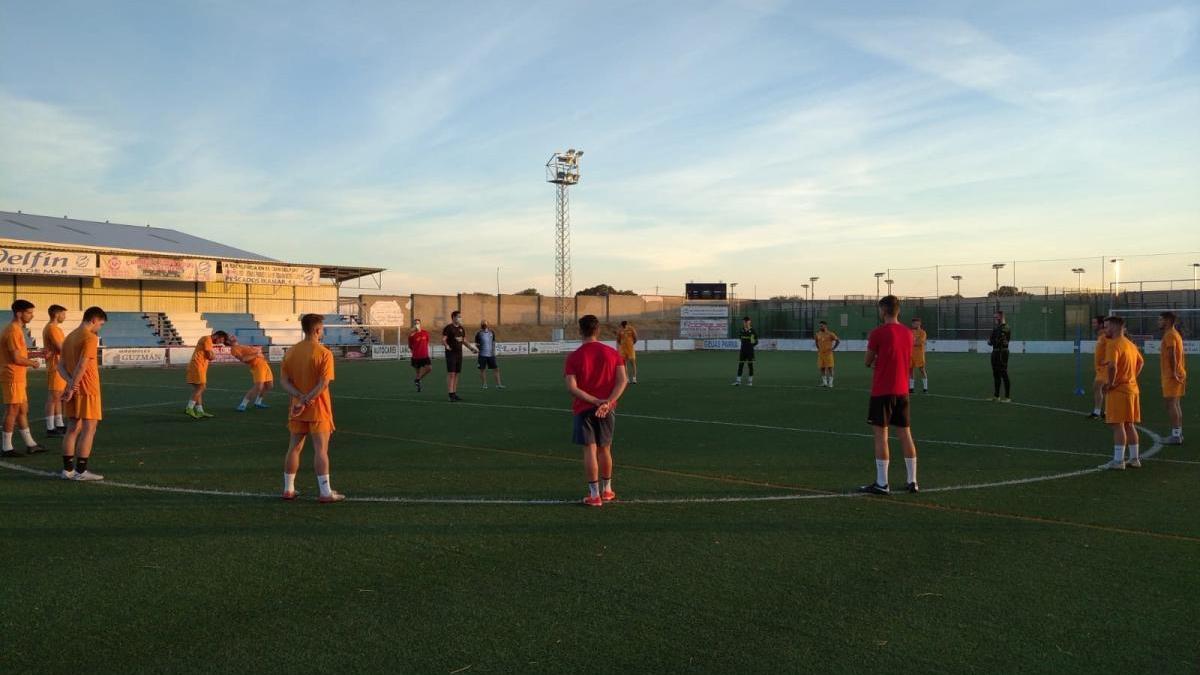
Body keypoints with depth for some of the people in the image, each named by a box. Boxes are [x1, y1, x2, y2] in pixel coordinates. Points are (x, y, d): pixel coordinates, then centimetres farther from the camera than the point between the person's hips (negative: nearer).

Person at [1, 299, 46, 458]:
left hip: (18, 377, 10)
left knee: (23, 409, 14)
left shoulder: (17, 329, 14)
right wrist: (32, 363, -4)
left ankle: (30, 444, 21)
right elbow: (17, 359, -20)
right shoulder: (13, 331, -17)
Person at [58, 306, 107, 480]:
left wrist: (70, 383, -4)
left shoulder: (70, 337, 14)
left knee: (73, 428, 12)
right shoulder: (90, 338, -13)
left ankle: (68, 469, 14)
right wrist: (72, 388, -15)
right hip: (88, 390, -9)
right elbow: (82, 366, -20)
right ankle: (81, 471, -4)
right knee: (89, 429, -4)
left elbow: (61, 366, 11)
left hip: (75, 390, 9)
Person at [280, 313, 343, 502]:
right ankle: (325, 492, 1)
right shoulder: (324, 353, -13)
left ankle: (288, 489, 21)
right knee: (321, 450, -2)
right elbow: (323, 384, -20)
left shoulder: (291, 352, 4)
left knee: (294, 448, 14)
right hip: (318, 410, -5)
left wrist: (300, 398, -12)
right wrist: (306, 401, -17)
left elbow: (284, 381, 0)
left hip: (297, 409, 5)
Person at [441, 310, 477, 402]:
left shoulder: (462, 329, 13)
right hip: (451, 353, -7)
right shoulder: (448, 328, -8)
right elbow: (443, 340, -13)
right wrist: (447, 346, -31)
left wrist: (471, 348, 11)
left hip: (459, 353, 7)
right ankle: (451, 395, -8)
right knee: (451, 374, -9)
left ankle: (455, 393, 14)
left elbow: (464, 341, 21)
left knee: (456, 374, 9)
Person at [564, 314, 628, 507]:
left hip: (583, 409, -3)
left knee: (590, 450, 1)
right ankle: (607, 490, 28)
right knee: (605, 449, 16)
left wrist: (595, 401, -15)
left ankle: (594, 494, 2)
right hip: (607, 410, 3)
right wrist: (608, 402, -16)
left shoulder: (574, 357, -6)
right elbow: (622, 380, -9)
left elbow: (571, 387, -15)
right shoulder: (612, 353, 1)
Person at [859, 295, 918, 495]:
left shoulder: (878, 333, -12)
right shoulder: (908, 332, 8)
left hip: (882, 391, -6)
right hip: (902, 390, 6)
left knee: (880, 434, -2)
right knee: (905, 434, 9)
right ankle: (912, 481, 13)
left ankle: (882, 484, -1)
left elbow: (868, 362, -3)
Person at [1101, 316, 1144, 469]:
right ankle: (1134, 459, 19)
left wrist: (1110, 383, -17)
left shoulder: (1114, 344, -15)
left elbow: (1112, 366, -29)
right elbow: (1141, 362, 29)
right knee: (1129, 425, 14)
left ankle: (1118, 461, -6)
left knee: (1118, 425, -7)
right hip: (1132, 388, 9)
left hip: (1118, 390, -9)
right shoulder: (1130, 344, 15)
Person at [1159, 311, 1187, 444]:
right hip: (1179, 374, 10)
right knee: (1176, 403, 14)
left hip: (1171, 375, -10)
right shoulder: (1176, 334, 17)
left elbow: (1172, 354, -24)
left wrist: (1173, 372, -24)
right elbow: (1177, 355, 19)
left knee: (1171, 403, -8)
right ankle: (1178, 433, 19)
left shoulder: (1169, 335, -14)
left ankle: (1175, 436, -8)